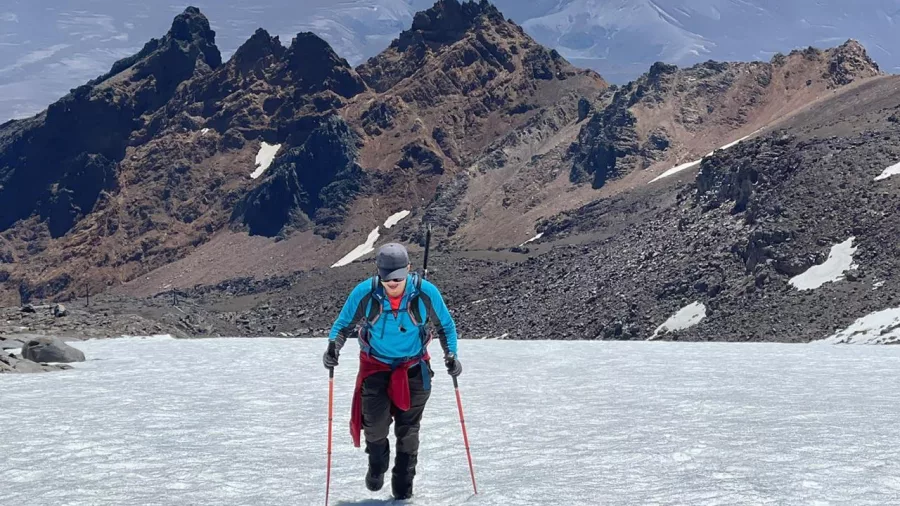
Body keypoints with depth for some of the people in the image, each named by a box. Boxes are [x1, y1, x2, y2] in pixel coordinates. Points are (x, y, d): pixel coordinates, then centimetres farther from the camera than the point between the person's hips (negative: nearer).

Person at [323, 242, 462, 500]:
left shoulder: (426, 292, -17)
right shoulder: (364, 293, -19)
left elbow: (445, 325, 1)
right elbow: (344, 324, -3)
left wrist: (451, 354, -10)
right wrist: (333, 345, -22)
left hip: (414, 369, 1)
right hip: (375, 366, 0)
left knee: (408, 430, 6)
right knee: (375, 425, -14)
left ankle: (403, 484, 28)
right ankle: (377, 463, 21)